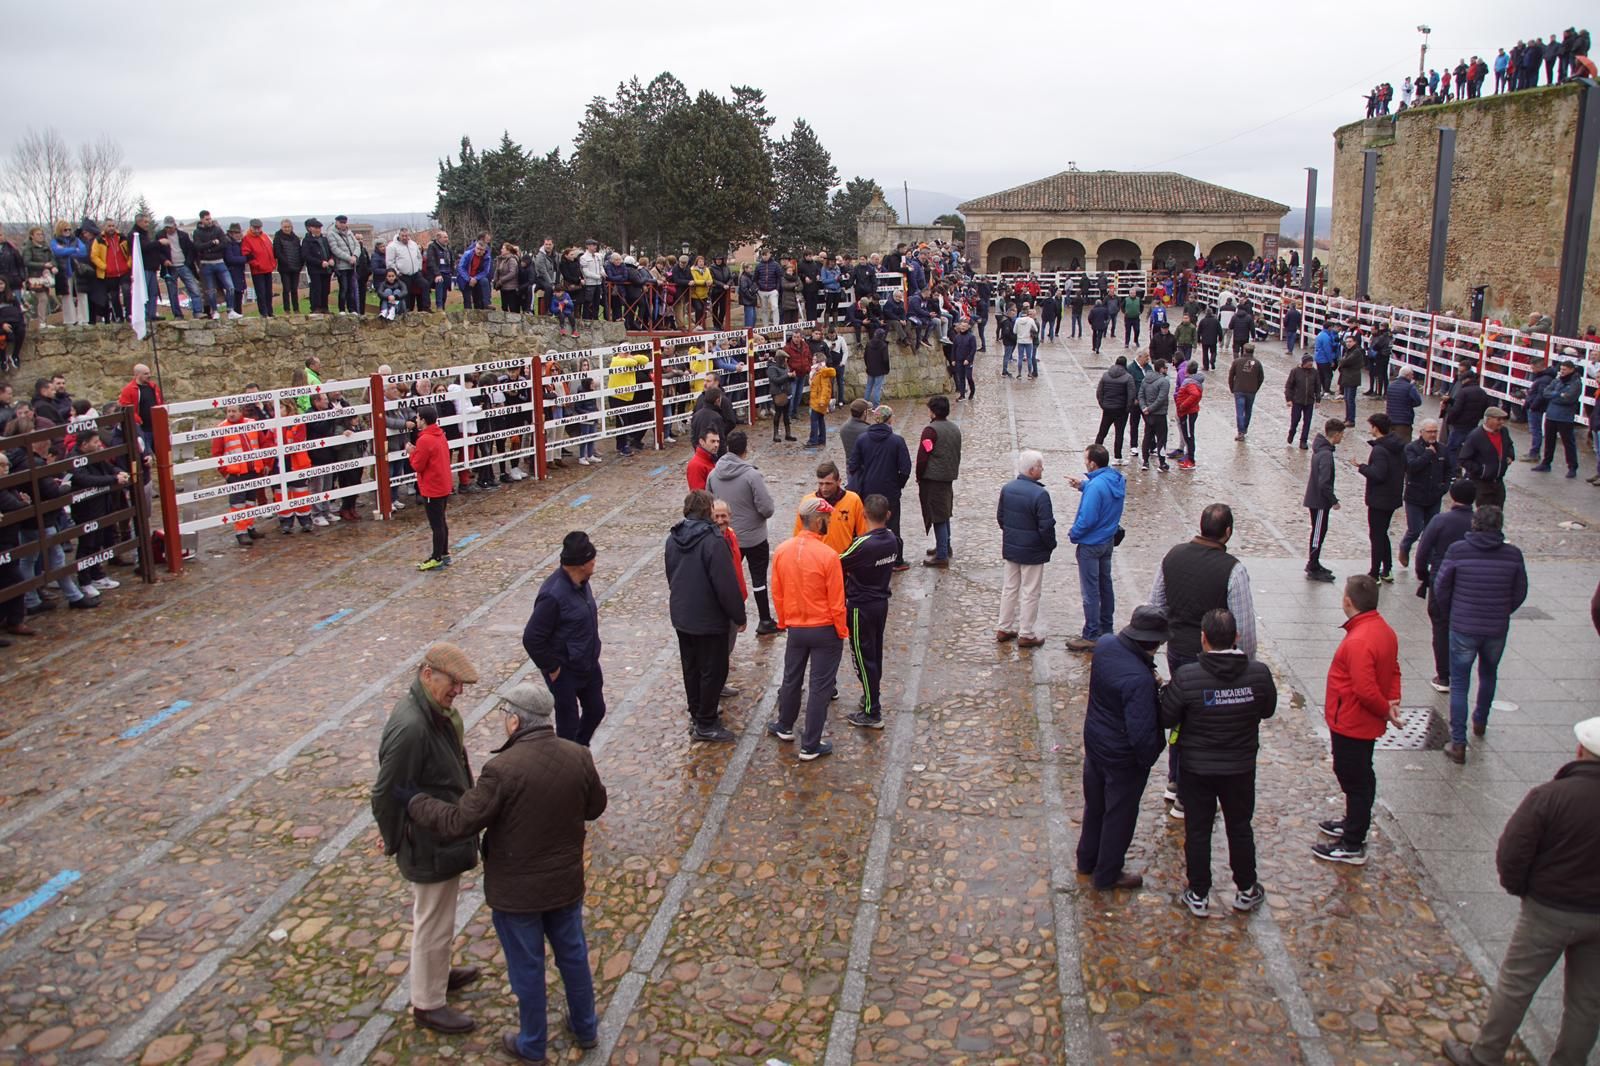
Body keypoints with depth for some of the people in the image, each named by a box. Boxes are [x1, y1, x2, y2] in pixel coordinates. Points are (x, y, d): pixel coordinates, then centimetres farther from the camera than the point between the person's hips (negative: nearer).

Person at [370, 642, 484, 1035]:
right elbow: (386, 795, -26)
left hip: (446, 838, 9)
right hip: (431, 847, -9)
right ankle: (427, 1004, 27)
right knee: (433, 925, 9)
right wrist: (396, 842, -12)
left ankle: (439, 973, 49)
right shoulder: (411, 727, -32)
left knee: (437, 918, 28)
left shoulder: (435, 712, -1)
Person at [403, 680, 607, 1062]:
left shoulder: (503, 769, -29)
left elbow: (459, 823, -23)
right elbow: (595, 806, 4)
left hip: (517, 891, -5)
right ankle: (585, 1028, 42)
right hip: (566, 882, 5)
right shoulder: (578, 757, -11)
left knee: (527, 968, 15)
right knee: (573, 955, 24)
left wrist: (413, 803, -9)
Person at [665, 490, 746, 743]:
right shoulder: (713, 540, -23)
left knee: (691, 667, 19)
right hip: (709, 620, -7)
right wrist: (739, 616, -10)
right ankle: (705, 725, 11)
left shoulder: (673, 539, 2)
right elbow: (727, 585, -21)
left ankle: (697, 714, 33)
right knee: (713, 671, 5)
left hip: (681, 616, 7)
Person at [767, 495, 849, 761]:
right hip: (825, 630, -5)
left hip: (795, 627, 5)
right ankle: (810, 746, 13)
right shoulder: (828, 555, -22)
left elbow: (777, 593, 3)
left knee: (791, 679, 23)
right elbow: (836, 600, -16)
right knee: (820, 686, 6)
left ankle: (784, 727, 42)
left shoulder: (782, 551, -7)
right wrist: (842, 631, -2)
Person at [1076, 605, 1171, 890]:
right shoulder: (1139, 679, -36)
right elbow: (1142, 733, -30)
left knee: (1094, 805, 26)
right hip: (1124, 758, -7)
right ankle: (1107, 875, 34)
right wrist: (1149, 758, -11)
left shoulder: (1105, 644, -13)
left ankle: (1087, 861, 45)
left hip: (1094, 741, 7)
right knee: (1120, 814, 16)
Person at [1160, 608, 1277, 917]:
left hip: (1197, 769, -2)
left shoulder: (1186, 676, -24)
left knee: (1197, 831, 14)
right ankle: (1246, 891, 36)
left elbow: (1166, 719, -14)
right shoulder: (1258, 673, -16)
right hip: (1241, 767, 2)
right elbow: (1268, 710, 2)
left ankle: (1199, 895, 26)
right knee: (1240, 828, 21)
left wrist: (1165, 691, 4)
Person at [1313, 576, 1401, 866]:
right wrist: (1392, 702, -2)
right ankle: (1354, 824, 42)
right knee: (1358, 778, 24)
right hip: (1365, 723, 10)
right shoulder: (1384, 630, 1)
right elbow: (1393, 671, 10)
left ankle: (1352, 846, 15)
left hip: (1351, 725, -9)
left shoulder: (1359, 641, -30)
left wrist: (1386, 709, -14)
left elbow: (1366, 690, -31)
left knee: (1354, 780, 3)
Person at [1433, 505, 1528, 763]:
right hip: (1498, 629, 3)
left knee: (1459, 684, 5)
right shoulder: (1513, 554, -7)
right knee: (1488, 676, 27)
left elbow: (1441, 587, -5)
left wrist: (1450, 615, 13)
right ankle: (1480, 722, 48)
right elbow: (1520, 593, 2)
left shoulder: (1457, 550, -13)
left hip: (1463, 628, -2)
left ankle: (1458, 743, -1)